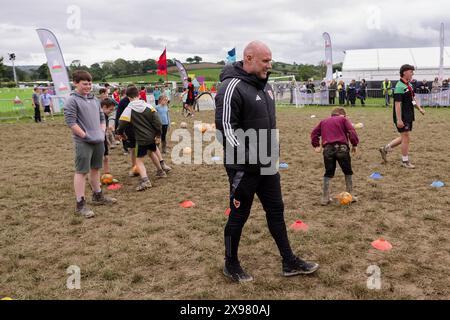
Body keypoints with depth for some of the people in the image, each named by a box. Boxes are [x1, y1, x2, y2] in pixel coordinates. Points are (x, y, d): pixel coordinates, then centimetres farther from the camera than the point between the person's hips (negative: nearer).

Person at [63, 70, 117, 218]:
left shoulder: (94, 99, 14)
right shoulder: (72, 100, -9)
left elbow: (102, 117, 22)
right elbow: (70, 122, -16)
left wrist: (102, 132, 8)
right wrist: (85, 136, -16)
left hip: (98, 141, 8)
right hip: (83, 143, -7)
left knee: (95, 168, 18)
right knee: (81, 171, -4)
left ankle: (98, 196, 32)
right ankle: (80, 204, 0)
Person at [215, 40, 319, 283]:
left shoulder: (264, 85, 11)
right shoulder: (232, 87, -17)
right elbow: (225, 128, -22)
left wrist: (274, 152, 21)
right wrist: (242, 159, -26)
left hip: (267, 165, 9)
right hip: (244, 167, -8)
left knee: (276, 211, 14)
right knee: (239, 215, 6)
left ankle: (289, 263, 26)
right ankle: (231, 265, 26)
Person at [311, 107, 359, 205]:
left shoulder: (323, 122, 24)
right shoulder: (343, 120, 12)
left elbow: (314, 133, 17)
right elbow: (352, 131, -1)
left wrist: (316, 145, 14)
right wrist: (354, 144, 3)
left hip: (328, 149, 3)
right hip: (341, 147, -3)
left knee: (328, 173, 12)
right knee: (348, 172, 15)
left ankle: (325, 198, 7)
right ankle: (350, 195, 16)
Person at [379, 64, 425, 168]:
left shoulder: (409, 85, 12)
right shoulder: (400, 86, -17)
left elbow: (413, 98, 25)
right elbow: (397, 104, -22)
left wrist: (419, 108, 10)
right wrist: (399, 120, -24)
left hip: (409, 117, 9)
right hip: (402, 117, -9)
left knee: (404, 138, 15)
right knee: (406, 137, -2)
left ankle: (385, 149, 27)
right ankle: (405, 161, 10)